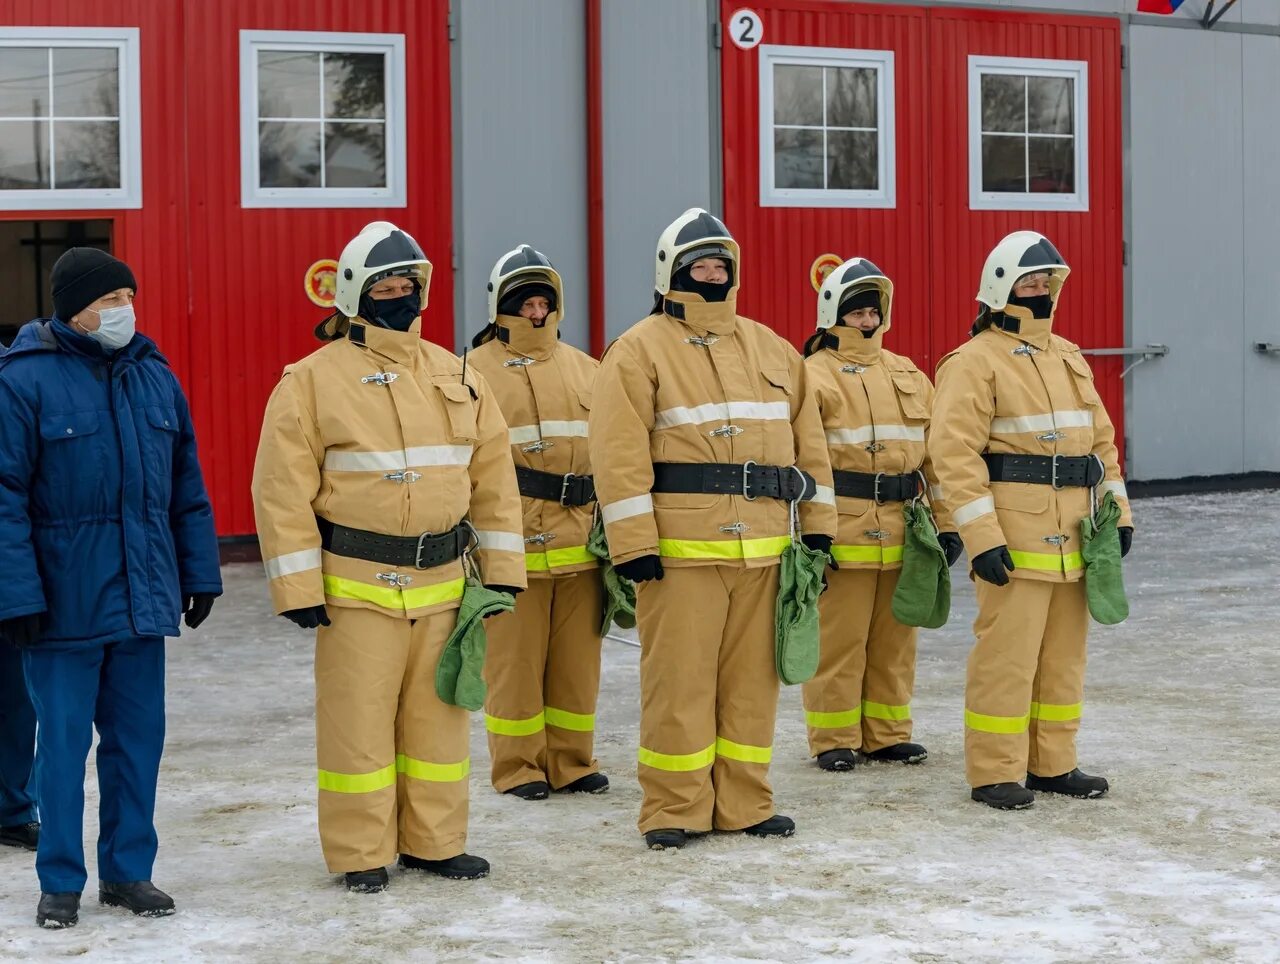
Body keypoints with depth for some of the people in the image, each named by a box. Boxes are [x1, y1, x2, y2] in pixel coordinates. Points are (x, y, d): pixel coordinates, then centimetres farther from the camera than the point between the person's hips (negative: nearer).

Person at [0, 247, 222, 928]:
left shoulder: (154, 377, 7)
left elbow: (187, 485, 13)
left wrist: (199, 572, 10)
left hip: (144, 596, 5)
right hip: (65, 602, -5)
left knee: (138, 738, 10)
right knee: (63, 742, 3)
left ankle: (128, 871, 22)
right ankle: (60, 882, 15)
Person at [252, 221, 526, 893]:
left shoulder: (455, 378, 10)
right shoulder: (314, 380, -5)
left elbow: (493, 477, 13)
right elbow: (283, 490, -8)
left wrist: (500, 571, 8)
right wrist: (298, 588, -13)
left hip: (440, 583, 5)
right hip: (358, 585, -5)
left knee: (438, 717, 11)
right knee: (357, 722, 1)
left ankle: (434, 842, 23)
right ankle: (361, 855, 12)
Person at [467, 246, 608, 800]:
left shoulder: (583, 369, 16)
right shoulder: (478, 371, 0)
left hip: (580, 540, 5)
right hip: (513, 540, -4)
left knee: (577, 656, 8)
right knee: (514, 657, 1)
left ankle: (572, 762, 18)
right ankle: (518, 767, 11)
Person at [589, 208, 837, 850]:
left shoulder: (770, 349, 16)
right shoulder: (640, 350, -2)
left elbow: (807, 440, 18)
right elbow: (618, 453, -9)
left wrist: (817, 526, 12)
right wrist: (633, 544, -15)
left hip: (763, 549, 5)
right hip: (681, 550, -5)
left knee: (751, 678, 9)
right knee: (679, 679, -3)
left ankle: (743, 804, 17)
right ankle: (674, 809, 7)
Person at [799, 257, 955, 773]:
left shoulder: (909, 376, 15)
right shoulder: (813, 375, -4)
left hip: (900, 531, 6)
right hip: (841, 530, -6)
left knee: (894, 637, 11)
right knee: (837, 639, -1)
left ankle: (887, 733, 22)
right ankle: (834, 739, 9)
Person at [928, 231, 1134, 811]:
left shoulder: (1069, 358, 18)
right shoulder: (975, 362, -7)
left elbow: (1101, 439, 22)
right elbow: (954, 453, -15)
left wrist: (1117, 511, 13)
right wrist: (980, 536, -20)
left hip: (1073, 538, 8)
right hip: (1013, 540, -8)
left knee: (1064, 654, 12)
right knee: (1006, 655, -6)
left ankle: (1052, 763, 22)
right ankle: (994, 773, 2)